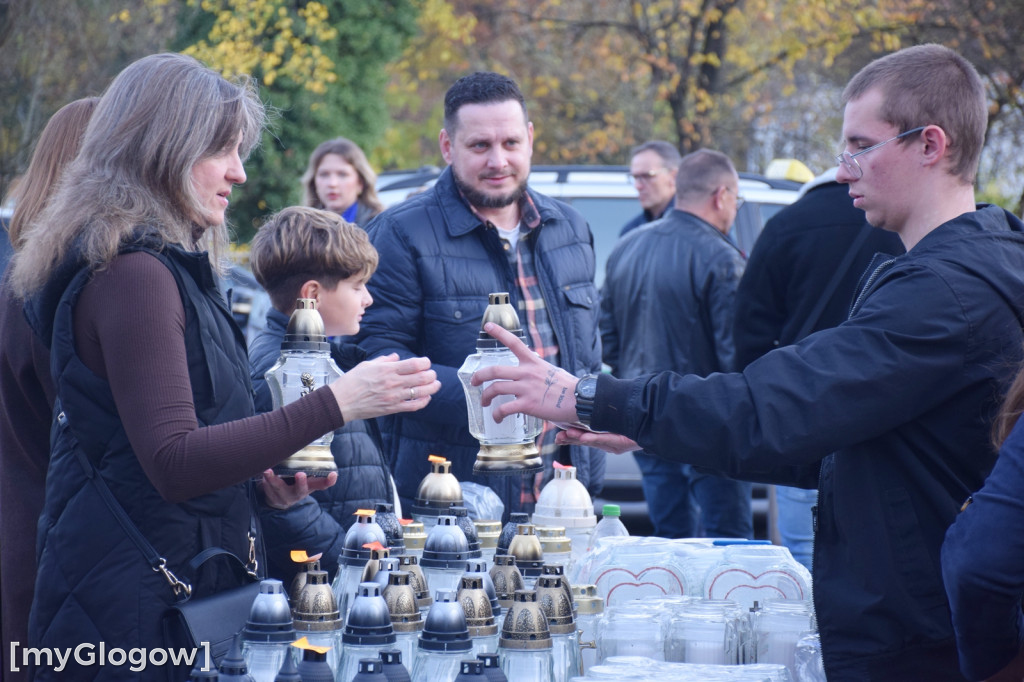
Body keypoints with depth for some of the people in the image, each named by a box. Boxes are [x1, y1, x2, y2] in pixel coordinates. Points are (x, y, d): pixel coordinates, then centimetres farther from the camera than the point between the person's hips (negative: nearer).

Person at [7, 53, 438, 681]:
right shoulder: (132, 271, -16)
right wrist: (335, 405, -27)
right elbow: (173, 462, -24)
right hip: (137, 605, -10)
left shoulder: (166, 264, 17)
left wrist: (264, 475, 9)